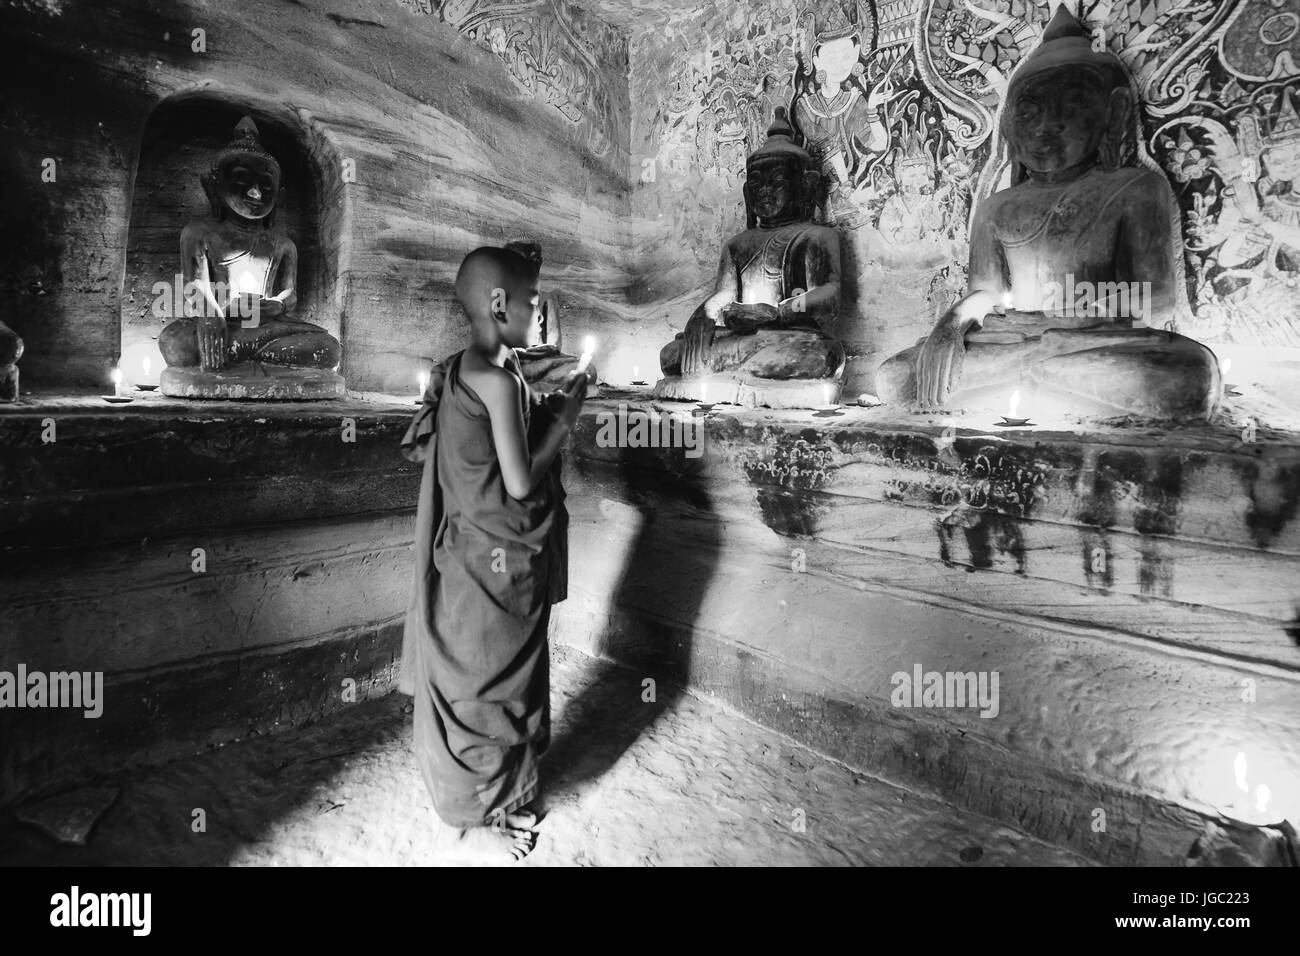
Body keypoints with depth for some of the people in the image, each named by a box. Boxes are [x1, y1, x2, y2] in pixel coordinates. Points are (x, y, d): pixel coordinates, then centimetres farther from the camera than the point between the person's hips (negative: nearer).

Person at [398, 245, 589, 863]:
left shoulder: (463, 372, 7)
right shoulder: (498, 380, -22)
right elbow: (520, 482, -22)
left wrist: (548, 410, 7)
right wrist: (565, 417, -11)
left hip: (485, 558, 10)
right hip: (495, 563, -10)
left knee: (505, 682, 22)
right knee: (482, 689, 7)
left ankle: (498, 799, 41)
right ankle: (467, 826, 28)